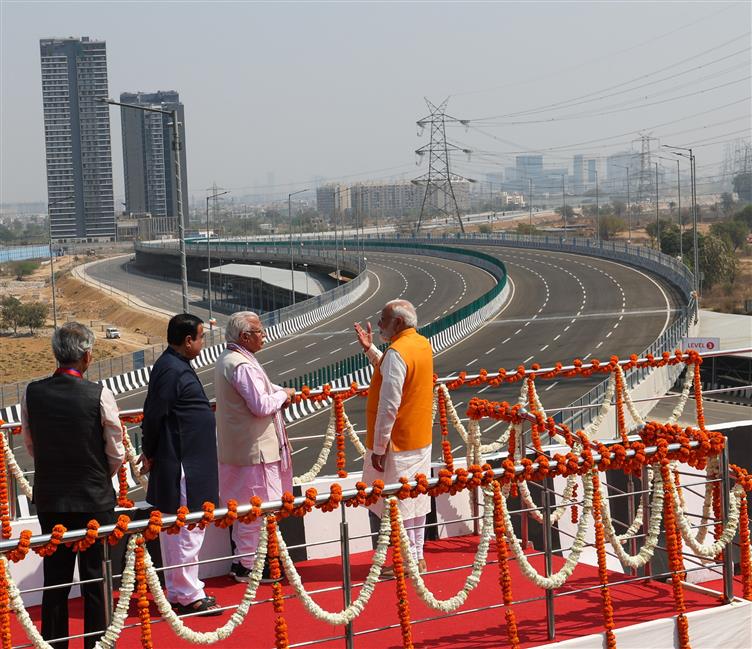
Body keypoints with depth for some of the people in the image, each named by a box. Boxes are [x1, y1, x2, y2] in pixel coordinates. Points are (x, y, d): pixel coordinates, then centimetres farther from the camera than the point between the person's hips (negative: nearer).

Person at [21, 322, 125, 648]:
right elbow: (116, 453, -7)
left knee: (55, 579, 14)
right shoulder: (99, 394, -15)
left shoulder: (32, 393, -6)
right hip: (94, 499, -3)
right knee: (96, 579, 8)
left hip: (49, 499, 3)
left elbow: (30, 444, 7)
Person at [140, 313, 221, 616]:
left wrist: (151, 453, 20)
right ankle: (188, 595, 5)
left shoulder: (177, 366, 13)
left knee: (175, 529, 16)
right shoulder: (171, 370, -18)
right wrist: (150, 454, -5)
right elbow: (154, 416, -17)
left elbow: (153, 415, 19)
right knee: (187, 531, -3)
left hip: (187, 463, 10)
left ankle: (178, 591, 25)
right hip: (181, 464, -10)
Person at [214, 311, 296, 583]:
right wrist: (283, 394, -6)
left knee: (246, 507, 19)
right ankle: (247, 565, 6)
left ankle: (242, 558, 28)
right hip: (254, 448, -11)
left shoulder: (227, 359, 11)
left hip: (235, 447, 11)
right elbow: (261, 406, -24)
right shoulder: (242, 365, -22)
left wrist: (278, 393, 5)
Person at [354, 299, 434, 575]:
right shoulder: (423, 344, 6)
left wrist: (378, 448, -19)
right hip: (421, 439, 9)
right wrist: (370, 350, 12)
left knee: (398, 504, 2)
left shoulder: (396, 352, -22)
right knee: (416, 499, 16)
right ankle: (418, 557, 25)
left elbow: (389, 406, -24)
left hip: (397, 444, -9)